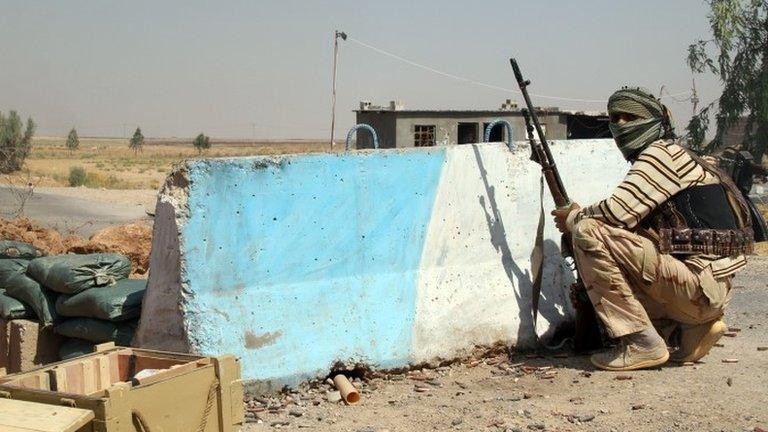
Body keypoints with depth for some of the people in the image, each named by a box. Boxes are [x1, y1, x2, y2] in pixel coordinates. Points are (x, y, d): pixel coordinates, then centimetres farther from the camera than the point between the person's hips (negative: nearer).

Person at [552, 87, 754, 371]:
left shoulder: (662, 153, -7)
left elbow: (618, 212, -18)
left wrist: (574, 218, 1)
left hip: (700, 283, -10)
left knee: (589, 231, -17)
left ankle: (641, 343, -14)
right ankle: (691, 329, 10)